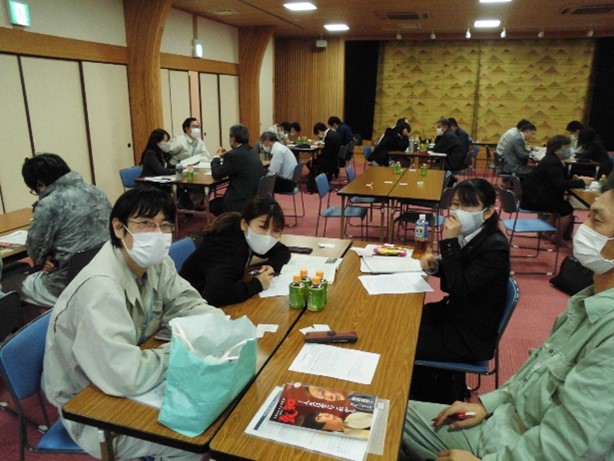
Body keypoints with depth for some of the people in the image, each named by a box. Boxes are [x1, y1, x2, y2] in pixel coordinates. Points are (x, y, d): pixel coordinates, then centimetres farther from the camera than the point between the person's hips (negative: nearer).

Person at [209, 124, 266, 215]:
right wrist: (225, 157, 18)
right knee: (218, 201, 28)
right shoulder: (252, 151, 10)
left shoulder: (233, 154, -16)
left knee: (212, 204, 15)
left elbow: (216, 175, -7)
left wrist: (217, 157, 8)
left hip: (244, 201, -9)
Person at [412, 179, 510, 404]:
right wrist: (435, 266, -10)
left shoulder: (495, 247, -26)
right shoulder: (468, 235, -3)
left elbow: (460, 286, -29)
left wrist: (450, 242, -30)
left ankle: (426, 400, 22)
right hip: (456, 313, 8)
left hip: (471, 337, -8)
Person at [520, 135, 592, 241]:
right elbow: (560, 184, -28)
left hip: (534, 193, 11)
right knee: (567, 208, -8)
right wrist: (581, 182, -22)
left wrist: (574, 179, 1)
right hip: (534, 198, -11)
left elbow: (558, 181, 15)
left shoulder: (552, 159, 12)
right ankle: (558, 238, 9)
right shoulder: (553, 163, -20)